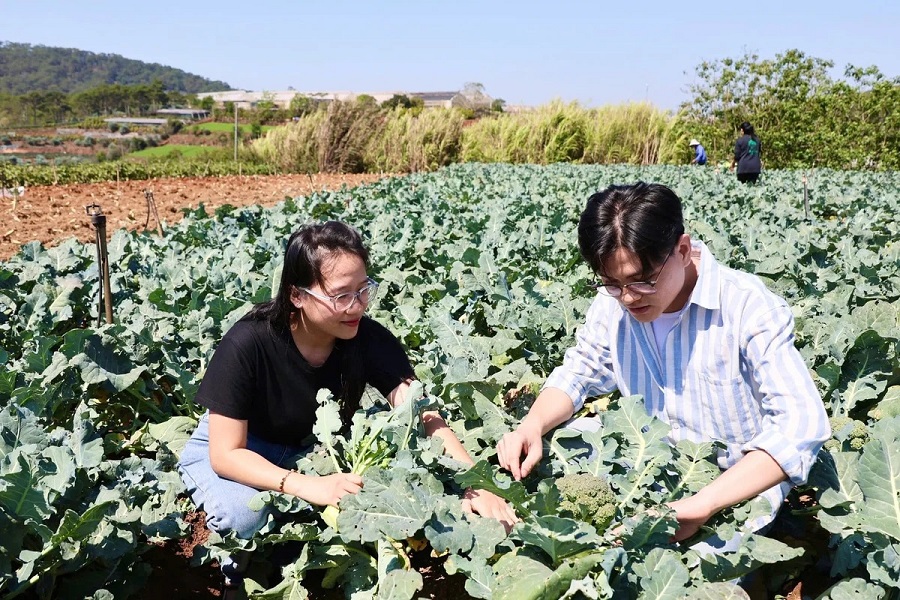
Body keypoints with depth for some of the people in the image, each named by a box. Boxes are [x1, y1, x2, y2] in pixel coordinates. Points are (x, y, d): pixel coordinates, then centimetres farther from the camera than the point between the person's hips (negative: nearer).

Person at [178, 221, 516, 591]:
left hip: (314, 449, 4)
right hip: (235, 451, -4)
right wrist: (308, 487, -43)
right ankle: (240, 572, 0)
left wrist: (475, 485, -42)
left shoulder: (369, 339, -22)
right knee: (245, 516, -36)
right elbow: (226, 454, -29)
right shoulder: (247, 345, -32)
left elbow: (424, 418, -26)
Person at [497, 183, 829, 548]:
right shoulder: (613, 304, -7)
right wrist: (532, 426, -17)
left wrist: (702, 505, -41)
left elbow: (801, 425, -31)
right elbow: (576, 373, 7)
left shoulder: (749, 308, -24)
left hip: (738, 491, -5)